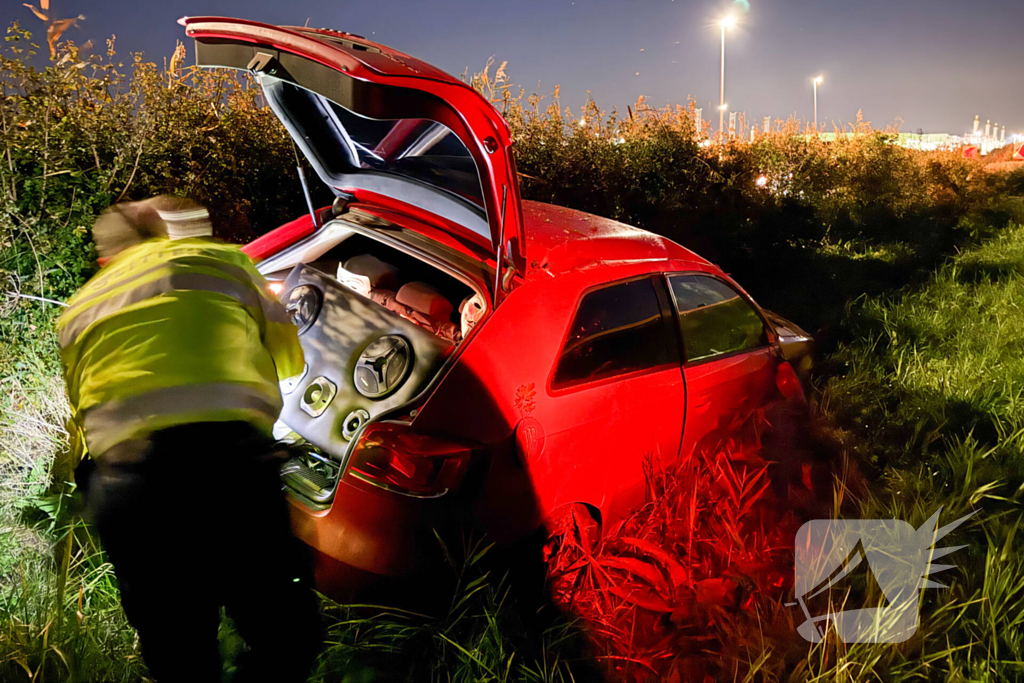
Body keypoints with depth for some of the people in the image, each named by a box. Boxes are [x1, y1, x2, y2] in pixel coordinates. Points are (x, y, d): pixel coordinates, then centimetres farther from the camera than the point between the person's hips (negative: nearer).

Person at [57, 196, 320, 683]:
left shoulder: (76, 312, 27)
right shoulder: (221, 260, 17)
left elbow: (81, 424, 23)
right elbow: (289, 356, 25)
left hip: (119, 486, 4)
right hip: (229, 461, -4)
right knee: (287, 637, 8)